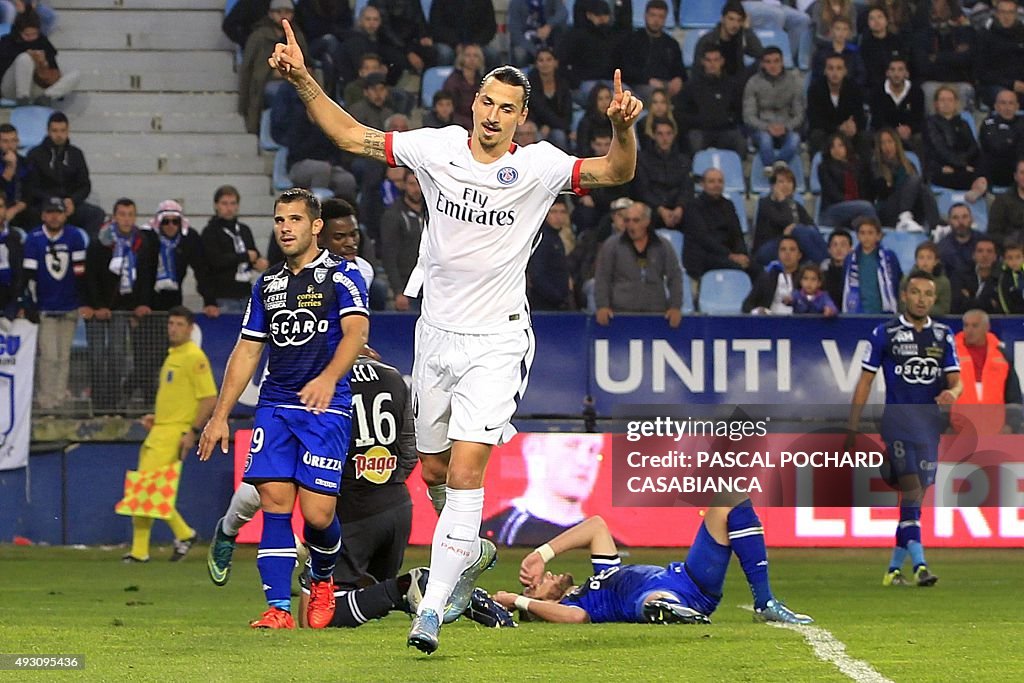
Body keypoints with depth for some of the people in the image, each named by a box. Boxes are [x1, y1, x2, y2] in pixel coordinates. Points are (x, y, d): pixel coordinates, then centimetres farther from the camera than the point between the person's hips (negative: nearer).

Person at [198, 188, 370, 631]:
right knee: (274, 502, -9)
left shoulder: (342, 275, -1)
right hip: (274, 406, 5)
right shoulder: (267, 285, 16)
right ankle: (278, 608, -8)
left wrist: (329, 378, -35)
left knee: (317, 512, -10)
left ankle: (323, 578, 22)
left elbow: (356, 331, -16)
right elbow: (247, 350, 21)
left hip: (326, 408, -5)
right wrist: (220, 414, 15)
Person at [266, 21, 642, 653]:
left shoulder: (539, 166, -10)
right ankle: (474, 552, 43)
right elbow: (353, 136, 4)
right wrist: (304, 80, -6)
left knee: (466, 471, -16)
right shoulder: (437, 148, -2)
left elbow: (616, 173, -20)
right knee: (435, 470, 14)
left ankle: (432, 609, -17)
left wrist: (624, 128, -40)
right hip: (437, 333, 4)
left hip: (497, 341, -4)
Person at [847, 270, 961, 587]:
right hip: (897, 421, -4)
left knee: (915, 498, 6)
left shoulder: (943, 336, 10)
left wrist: (952, 392, -17)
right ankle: (919, 565, -25)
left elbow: (955, 380, 8)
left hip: (930, 424, 4)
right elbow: (865, 382, 2)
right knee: (911, 490, -18)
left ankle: (893, 569, 14)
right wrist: (852, 429, -1)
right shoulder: (885, 334, -1)